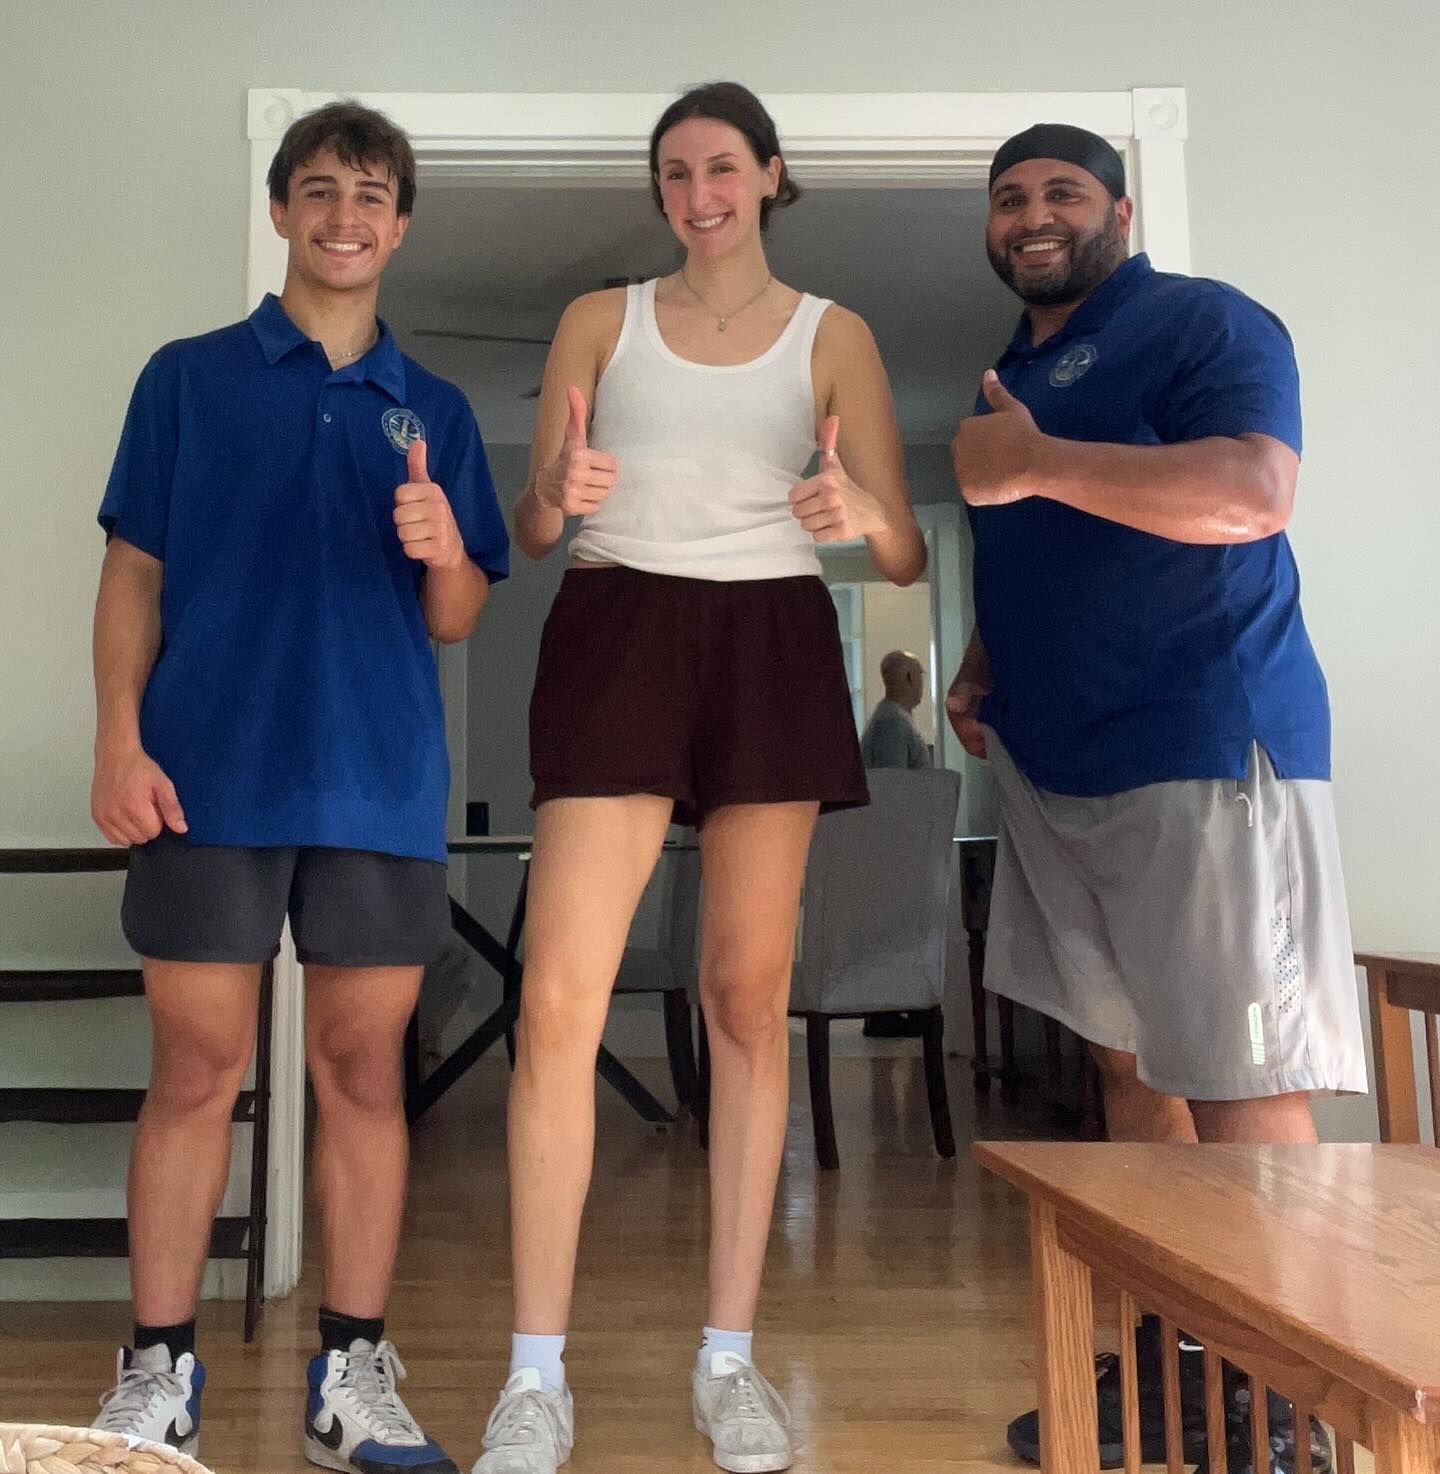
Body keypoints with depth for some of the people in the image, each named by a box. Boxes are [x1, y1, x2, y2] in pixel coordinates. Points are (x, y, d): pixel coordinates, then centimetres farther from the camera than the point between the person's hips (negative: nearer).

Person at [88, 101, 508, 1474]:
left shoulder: (433, 410, 14)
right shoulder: (191, 376, 10)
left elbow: (456, 620, 11)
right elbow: (134, 574, 6)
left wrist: (444, 551, -11)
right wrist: (118, 741, -6)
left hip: (380, 785, 2)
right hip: (209, 774, -1)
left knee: (363, 1070, 5)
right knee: (195, 1067, 3)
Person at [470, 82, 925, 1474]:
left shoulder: (835, 335, 10)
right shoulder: (599, 320, 12)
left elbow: (905, 554, 4)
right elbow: (532, 529, 7)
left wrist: (859, 509, -19)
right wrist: (558, 495, -17)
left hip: (771, 645, 1)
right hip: (619, 631, 0)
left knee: (748, 996, 1)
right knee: (559, 995, -11)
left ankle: (729, 1358, 12)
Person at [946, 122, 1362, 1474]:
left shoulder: (1201, 321, -3)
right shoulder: (1009, 375, 22)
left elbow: (1256, 493, -21)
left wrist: (1034, 463, -19)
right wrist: (981, 669, 12)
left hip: (1202, 753, -8)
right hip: (1054, 768, 8)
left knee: (1236, 1085, -6)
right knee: (1132, 1066, 11)